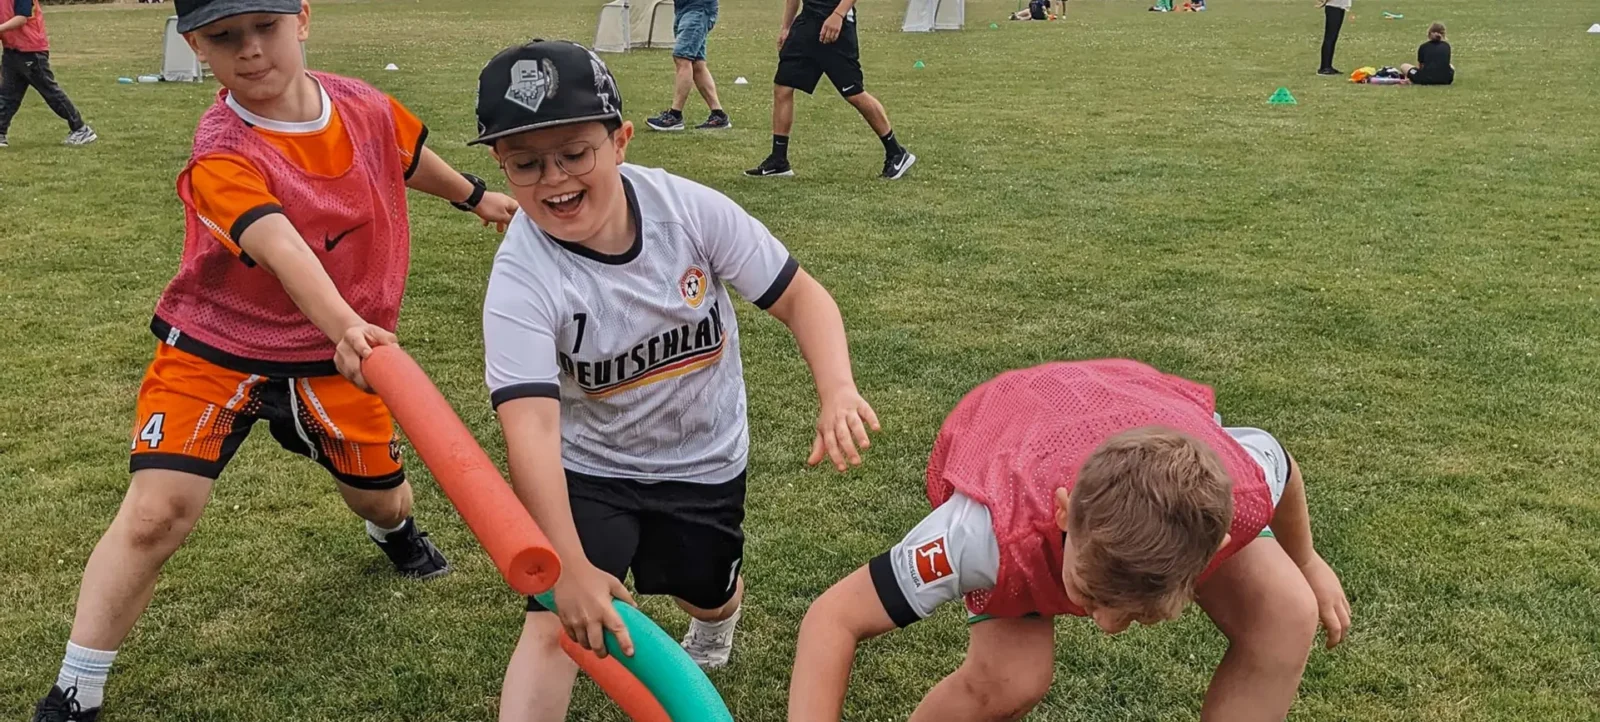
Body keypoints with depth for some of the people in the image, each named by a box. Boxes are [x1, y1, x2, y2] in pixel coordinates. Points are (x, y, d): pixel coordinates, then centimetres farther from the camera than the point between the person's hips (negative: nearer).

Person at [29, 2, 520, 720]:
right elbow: (282, 248, -44)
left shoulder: (363, 104, -10)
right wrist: (345, 326, -61)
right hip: (215, 348, -4)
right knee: (155, 513, -17)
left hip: (335, 355, 4)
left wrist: (474, 195, 31)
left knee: (380, 494, 17)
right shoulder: (221, 155, -26)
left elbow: (408, 157, 14)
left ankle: (394, 529, 58)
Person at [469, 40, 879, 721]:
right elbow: (531, 426, -37)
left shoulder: (691, 209, -23)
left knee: (707, 594, 22)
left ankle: (717, 615, 60)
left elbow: (799, 295, -15)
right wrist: (571, 568, -46)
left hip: (705, 456, 2)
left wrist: (838, 391, -33)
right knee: (556, 623, -17)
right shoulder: (521, 280, -28)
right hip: (588, 468, -2)